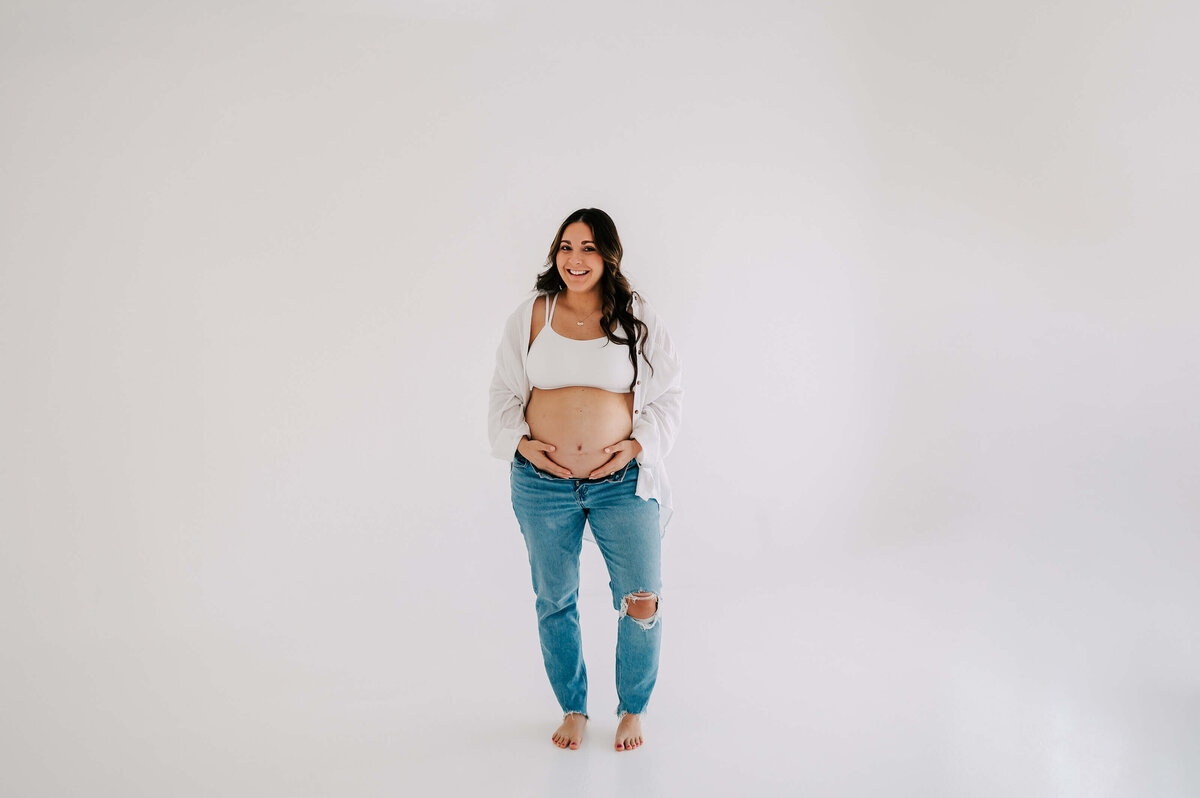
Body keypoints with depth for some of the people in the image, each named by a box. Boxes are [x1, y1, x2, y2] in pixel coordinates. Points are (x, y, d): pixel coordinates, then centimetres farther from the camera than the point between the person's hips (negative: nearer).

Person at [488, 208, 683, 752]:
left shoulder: (637, 318, 2)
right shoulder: (531, 316, 4)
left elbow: (668, 395, 6)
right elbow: (505, 391, 10)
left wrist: (639, 445, -7)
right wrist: (521, 442, -5)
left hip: (622, 481, -1)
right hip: (542, 482, 1)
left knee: (641, 603, 0)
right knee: (554, 601, 12)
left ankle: (632, 710, 25)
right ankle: (572, 709, 33)